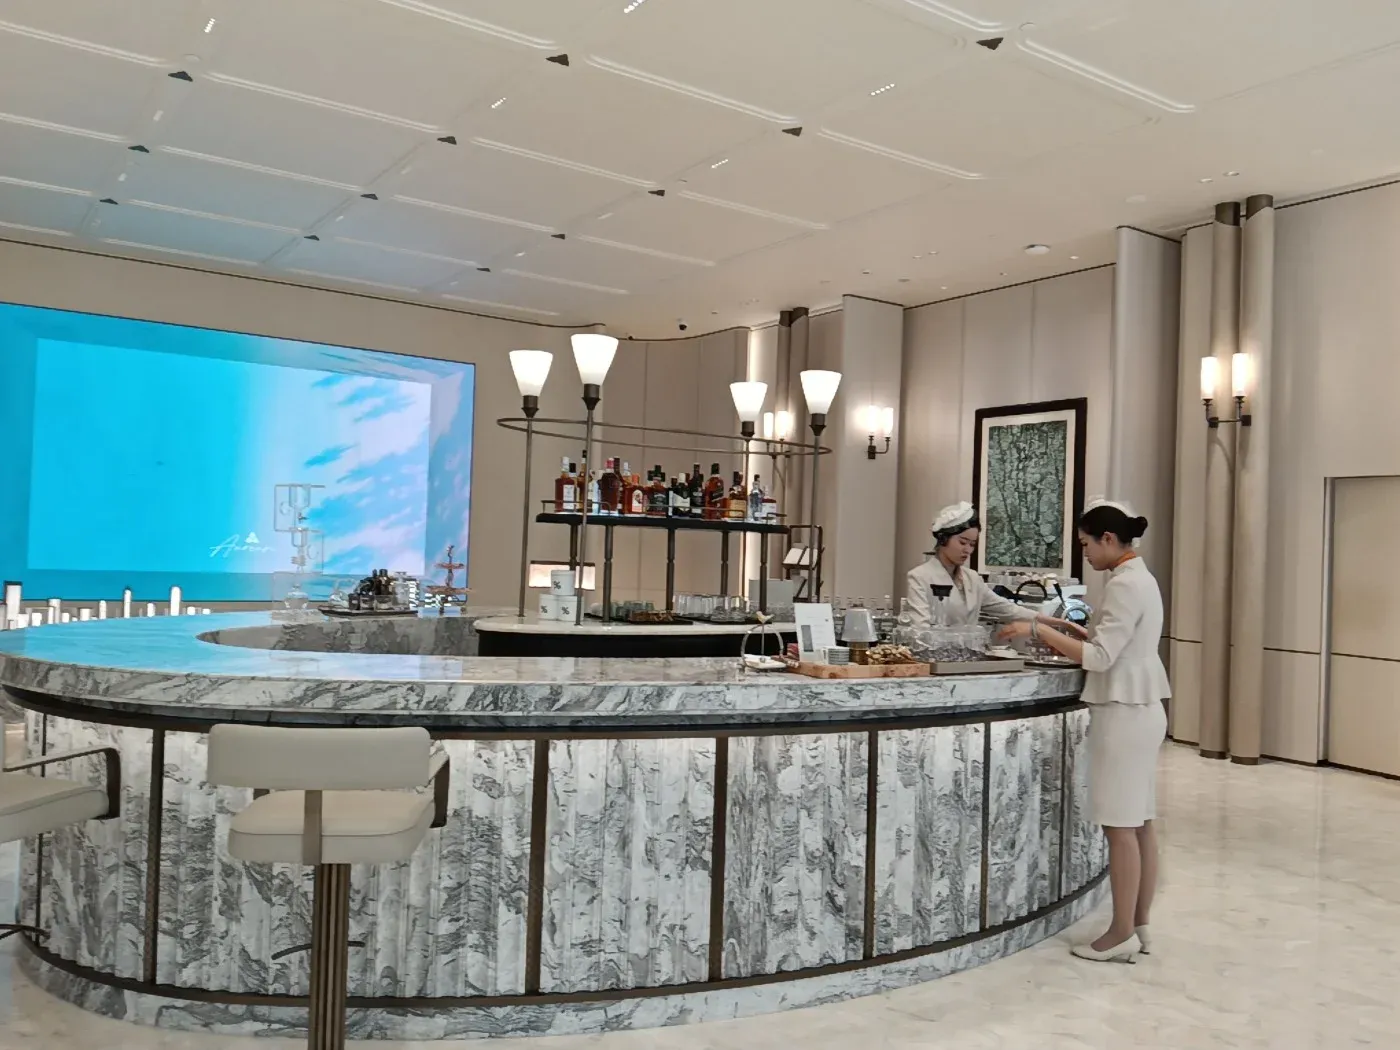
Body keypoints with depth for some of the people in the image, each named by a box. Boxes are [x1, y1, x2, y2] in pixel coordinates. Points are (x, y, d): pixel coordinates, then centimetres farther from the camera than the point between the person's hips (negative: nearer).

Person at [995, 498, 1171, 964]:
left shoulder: (1125, 585, -17)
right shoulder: (1139, 578, 13)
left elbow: (1101, 658, -21)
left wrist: (1039, 631, -19)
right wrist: (1060, 639, 11)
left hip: (1124, 713, -10)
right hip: (1140, 709, 10)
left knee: (1121, 826, -3)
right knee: (1140, 822, 13)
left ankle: (1122, 934, 5)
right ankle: (1139, 925, 20)